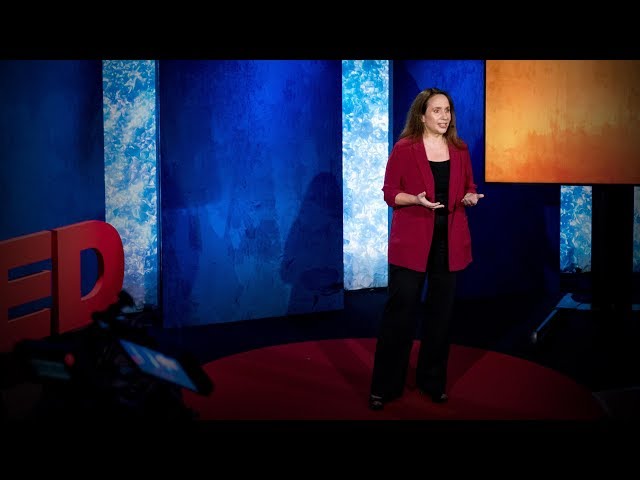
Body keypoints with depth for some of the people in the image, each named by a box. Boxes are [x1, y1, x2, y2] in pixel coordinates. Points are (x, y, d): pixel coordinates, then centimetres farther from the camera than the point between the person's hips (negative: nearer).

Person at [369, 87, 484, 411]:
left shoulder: (460, 150, 8)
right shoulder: (403, 149, -5)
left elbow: (469, 188, 16)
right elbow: (389, 193, -5)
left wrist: (470, 197, -6)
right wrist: (416, 199, -22)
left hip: (449, 241, 5)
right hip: (411, 241, -4)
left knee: (441, 312, 11)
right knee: (400, 311, -2)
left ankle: (432, 380, 26)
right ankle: (385, 386, 10)